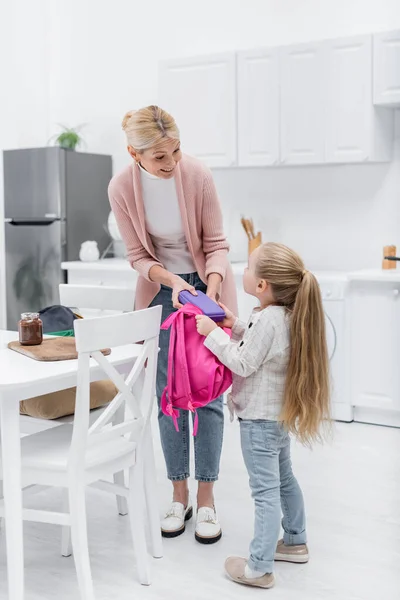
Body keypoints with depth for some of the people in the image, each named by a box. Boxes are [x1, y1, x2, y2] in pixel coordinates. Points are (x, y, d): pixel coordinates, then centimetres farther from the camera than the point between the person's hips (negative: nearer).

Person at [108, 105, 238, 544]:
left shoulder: (197, 176, -19)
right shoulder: (122, 188, -15)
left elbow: (215, 244, -12)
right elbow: (139, 256, -7)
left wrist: (211, 288, -29)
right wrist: (172, 281, -25)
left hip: (207, 285, -1)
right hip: (161, 290, 2)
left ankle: (206, 499, 11)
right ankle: (179, 496, 17)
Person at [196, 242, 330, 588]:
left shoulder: (268, 318, -25)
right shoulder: (288, 314, 3)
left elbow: (243, 364, -21)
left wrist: (214, 333, -17)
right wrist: (236, 327, 4)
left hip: (259, 419, -10)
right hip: (280, 414, 10)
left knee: (266, 491, -4)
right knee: (284, 479, 23)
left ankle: (259, 569, 4)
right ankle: (295, 542, 39)